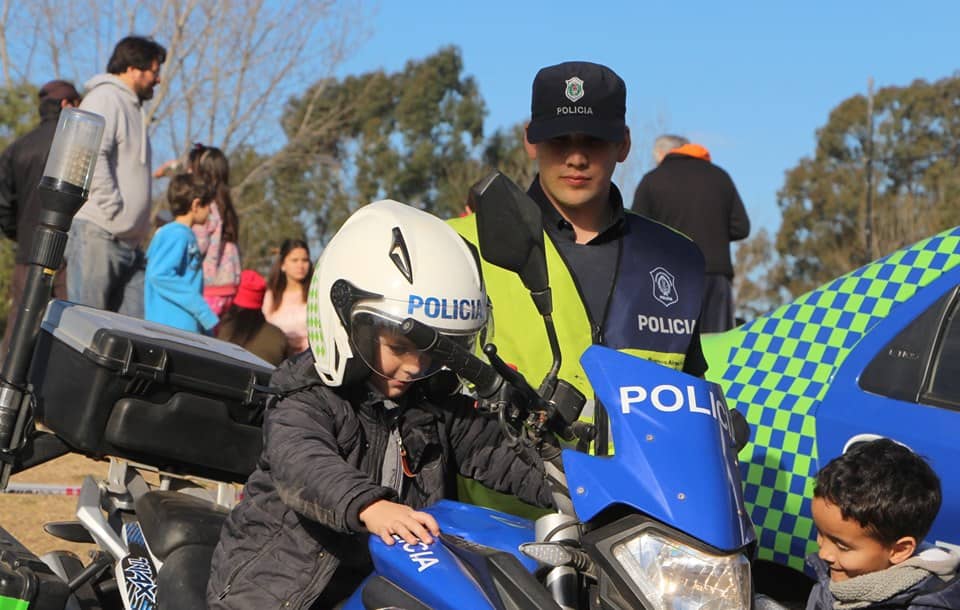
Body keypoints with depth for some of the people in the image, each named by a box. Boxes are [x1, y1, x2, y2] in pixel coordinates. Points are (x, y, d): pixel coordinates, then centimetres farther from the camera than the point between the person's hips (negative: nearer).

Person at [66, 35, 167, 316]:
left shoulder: (131, 106, 26)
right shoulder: (105, 98, -4)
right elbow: (92, 157, -19)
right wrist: (114, 212, -19)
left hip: (129, 240, 10)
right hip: (98, 233, -10)